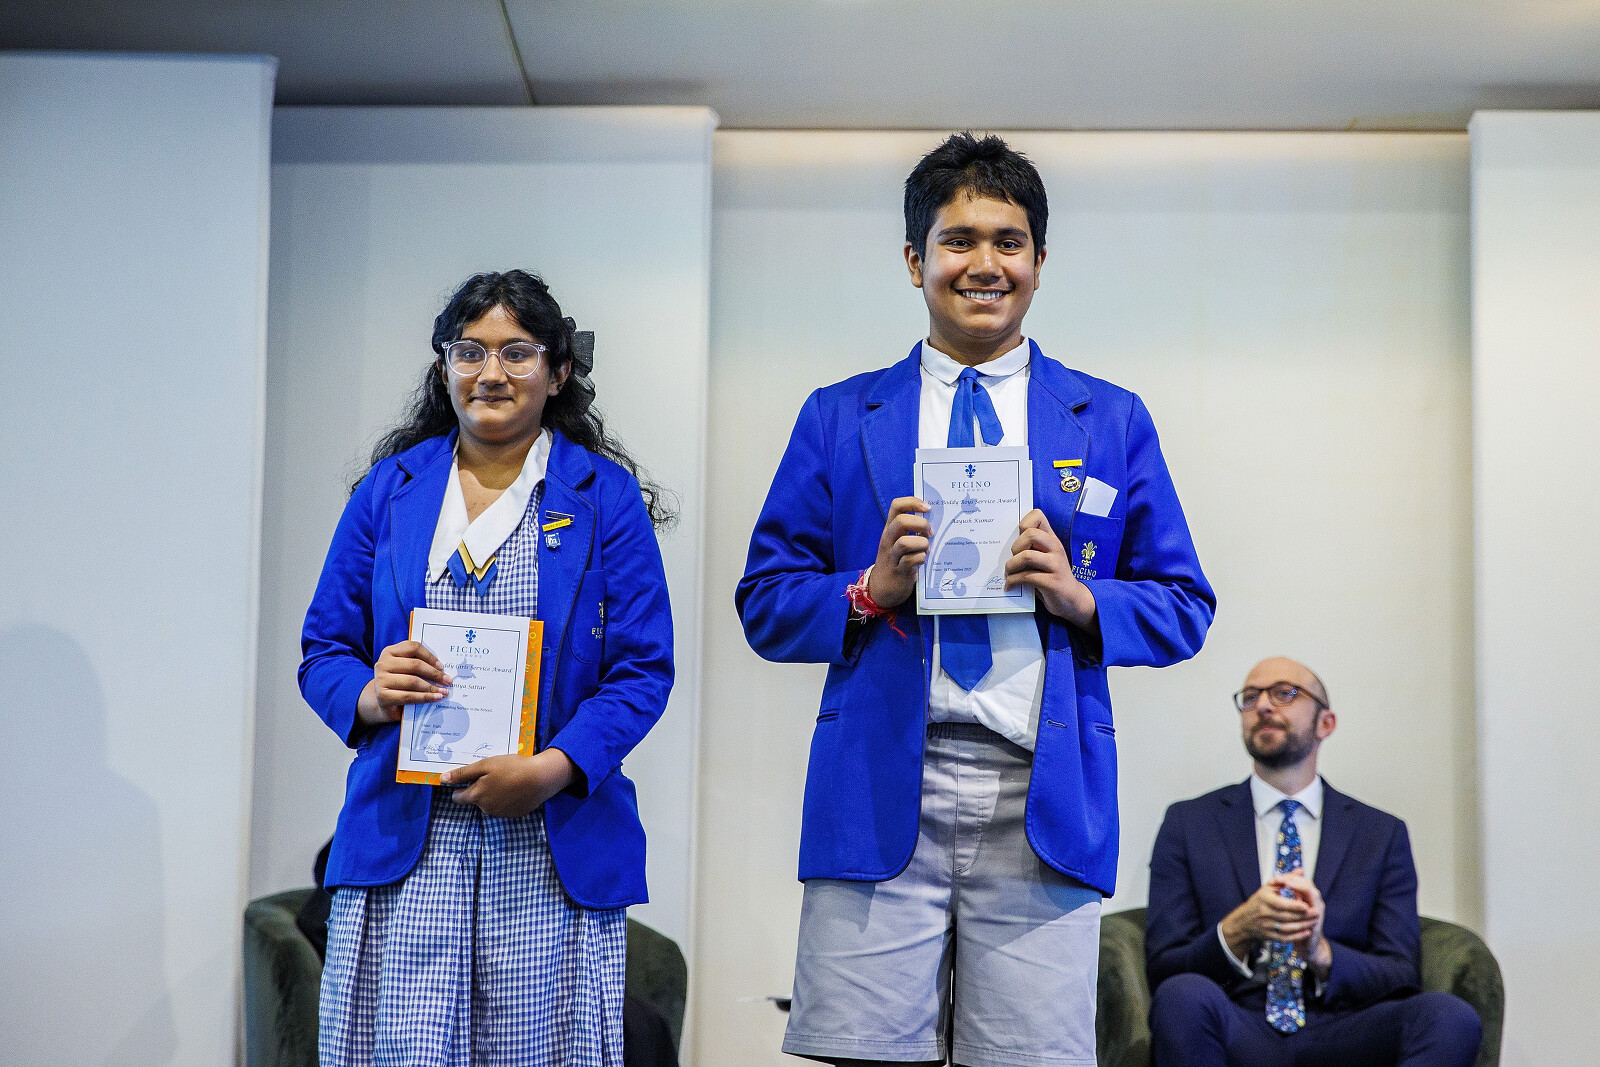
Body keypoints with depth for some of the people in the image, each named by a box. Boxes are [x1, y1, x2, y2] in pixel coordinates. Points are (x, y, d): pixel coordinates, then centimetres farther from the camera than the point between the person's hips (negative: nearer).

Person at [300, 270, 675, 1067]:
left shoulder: (605, 496, 5)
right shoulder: (389, 490, 12)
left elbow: (643, 669, -1)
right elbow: (324, 649, 13)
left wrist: (551, 770, -15)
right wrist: (369, 698, -10)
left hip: (552, 845, -1)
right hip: (402, 838, 1)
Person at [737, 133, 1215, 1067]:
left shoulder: (1113, 421, 14)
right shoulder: (838, 419, 13)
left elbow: (1183, 610, 12)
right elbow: (765, 604, 11)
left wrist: (1081, 598, -7)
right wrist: (869, 593, -8)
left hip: (1044, 805, 0)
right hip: (878, 801, 0)